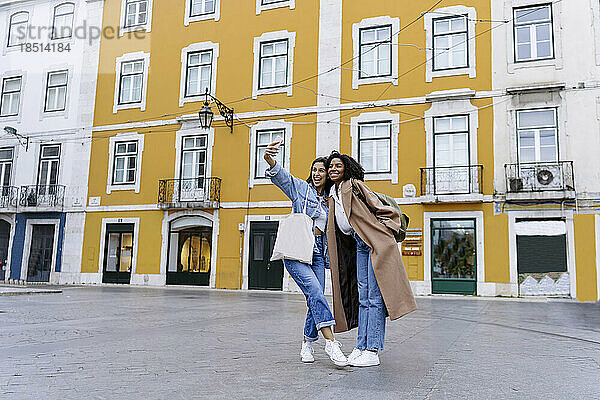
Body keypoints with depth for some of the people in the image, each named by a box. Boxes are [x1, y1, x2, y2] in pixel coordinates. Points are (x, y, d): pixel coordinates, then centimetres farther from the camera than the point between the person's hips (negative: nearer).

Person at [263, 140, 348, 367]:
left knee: (316, 298, -2)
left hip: (317, 252, 5)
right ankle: (330, 342, -22)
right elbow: (281, 176, -15)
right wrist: (271, 161, -35)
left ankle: (307, 344, 13)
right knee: (314, 290, -21)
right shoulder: (301, 188, 4)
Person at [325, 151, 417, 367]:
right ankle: (361, 346, 12)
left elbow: (381, 208, -8)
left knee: (375, 297, -8)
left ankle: (372, 351, -7)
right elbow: (335, 229, 28)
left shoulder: (355, 185, -5)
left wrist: (382, 232, -12)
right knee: (362, 297, 7)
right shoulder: (333, 197, 18)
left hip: (376, 243, -8)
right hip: (360, 246, 8)